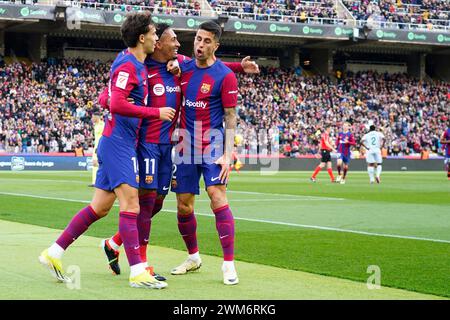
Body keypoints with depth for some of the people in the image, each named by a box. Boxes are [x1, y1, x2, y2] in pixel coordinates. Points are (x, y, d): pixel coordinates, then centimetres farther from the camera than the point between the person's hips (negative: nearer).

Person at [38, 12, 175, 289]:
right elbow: (117, 105, -24)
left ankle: (54, 253, 16)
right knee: (130, 203, -12)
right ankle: (137, 272, -12)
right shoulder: (127, 66, -14)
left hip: (122, 144, 10)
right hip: (118, 144, -10)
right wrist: (156, 112, -19)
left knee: (100, 207, 10)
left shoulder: (139, 65, 15)